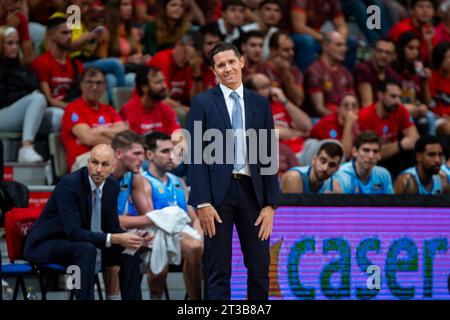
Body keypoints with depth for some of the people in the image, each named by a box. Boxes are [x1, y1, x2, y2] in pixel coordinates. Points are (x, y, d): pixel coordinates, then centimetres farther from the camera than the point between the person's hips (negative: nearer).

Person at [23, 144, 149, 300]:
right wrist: (115, 239, -36)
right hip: (46, 246, -8)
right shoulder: (69, 184, -24)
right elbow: (74, 233, -31)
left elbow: (112, 227, 3)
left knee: (130, 252, -5)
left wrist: (133, 239, -18)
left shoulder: (112, 185, -2)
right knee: (87, 249, -35)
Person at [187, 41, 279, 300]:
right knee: (218, 271, 0)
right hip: (218, 191, -3)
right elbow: (196, 155, -3)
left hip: (252, 190, 3)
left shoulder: (260, 104, 10)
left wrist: (270, 204, 1)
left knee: (260, 267, 4)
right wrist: (202, 203, -11)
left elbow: (269, 156, 8)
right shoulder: (202, 103, 2)